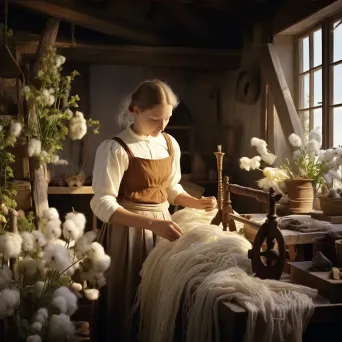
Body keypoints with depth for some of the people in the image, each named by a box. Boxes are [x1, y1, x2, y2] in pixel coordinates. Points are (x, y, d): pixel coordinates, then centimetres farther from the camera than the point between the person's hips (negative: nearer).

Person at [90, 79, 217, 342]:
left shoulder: (170, 144, 5)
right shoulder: (115, 149, -15)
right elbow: (103, 204, -20)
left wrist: (197, 203, -2)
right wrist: (152, 224, -29)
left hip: (162, 227, 6)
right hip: (128, 231, -5)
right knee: (129, 301, 5)